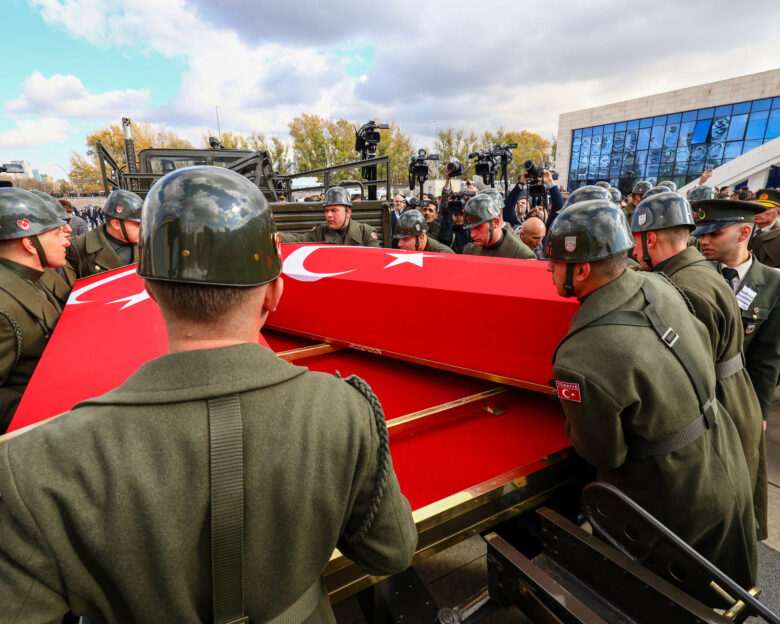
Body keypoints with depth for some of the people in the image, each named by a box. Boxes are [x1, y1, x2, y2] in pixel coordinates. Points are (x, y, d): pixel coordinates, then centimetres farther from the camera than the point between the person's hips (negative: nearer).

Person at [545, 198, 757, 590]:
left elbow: (603, 455, -21)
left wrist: (570, 415, -4)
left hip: (675, 507, -7)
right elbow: (705, 349, 5)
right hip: (728, 475, 7)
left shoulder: (580, 363, -37)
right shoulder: (658, 286, -12)